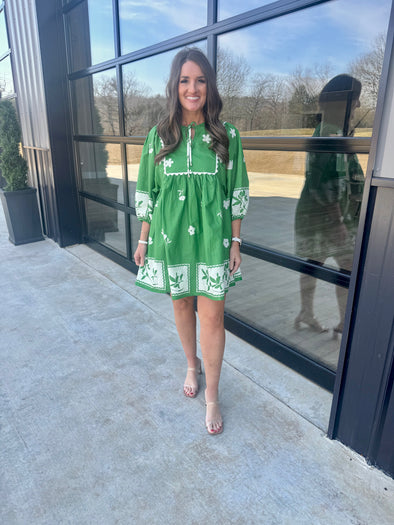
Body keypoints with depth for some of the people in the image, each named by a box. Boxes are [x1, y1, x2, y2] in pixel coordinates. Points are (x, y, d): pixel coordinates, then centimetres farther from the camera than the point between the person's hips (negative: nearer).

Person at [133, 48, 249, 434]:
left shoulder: (227, 135, -1)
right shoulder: (159, 135, 2)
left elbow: (237, 193, 1)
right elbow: (147, 191, 6)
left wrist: (236, 241, -1)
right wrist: (143, 239, 5)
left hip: (212, 238, -1)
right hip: (170, 236, 2)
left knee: (212, 317, 0)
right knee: (181, 304, 16)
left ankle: (212, 395, 19)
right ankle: (192, 365, 42)